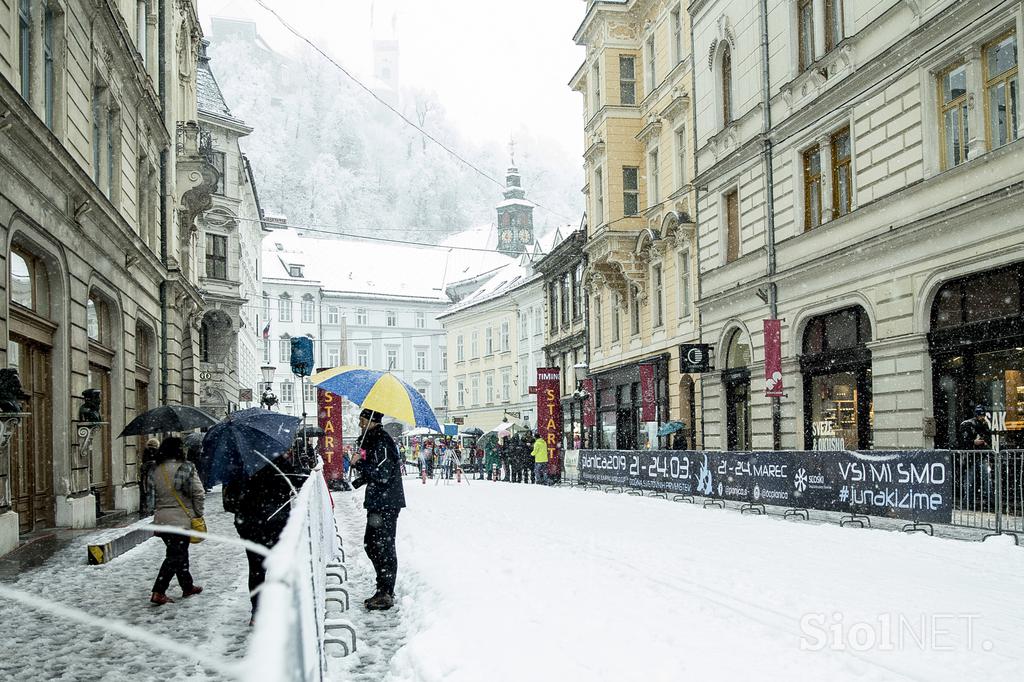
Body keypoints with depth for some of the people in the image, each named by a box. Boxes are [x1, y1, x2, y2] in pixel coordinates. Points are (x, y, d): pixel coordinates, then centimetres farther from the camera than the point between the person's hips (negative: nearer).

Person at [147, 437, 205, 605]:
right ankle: (158, 592, -9)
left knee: (180, 553, 19)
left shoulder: (155, 470, 4)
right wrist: (198, 514, 4)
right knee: (175, 556, -2)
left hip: (161, 519, 6)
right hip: (181, 519, -6)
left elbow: (150, 494, 7)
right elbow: (199, 494, -9)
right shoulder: (186, 468, -10)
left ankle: (187, 586, 31)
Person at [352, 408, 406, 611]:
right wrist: (361, 479, 14)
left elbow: (383, 473, -23)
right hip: (377, 502, 11)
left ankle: (385, 594, 0)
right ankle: (384, 590, 23)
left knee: (384, 547, -6)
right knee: (371, 543, 15)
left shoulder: (382, 442, -17)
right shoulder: (371, 440, 15)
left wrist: (358, 464, -18)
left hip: (386, 504, -11)